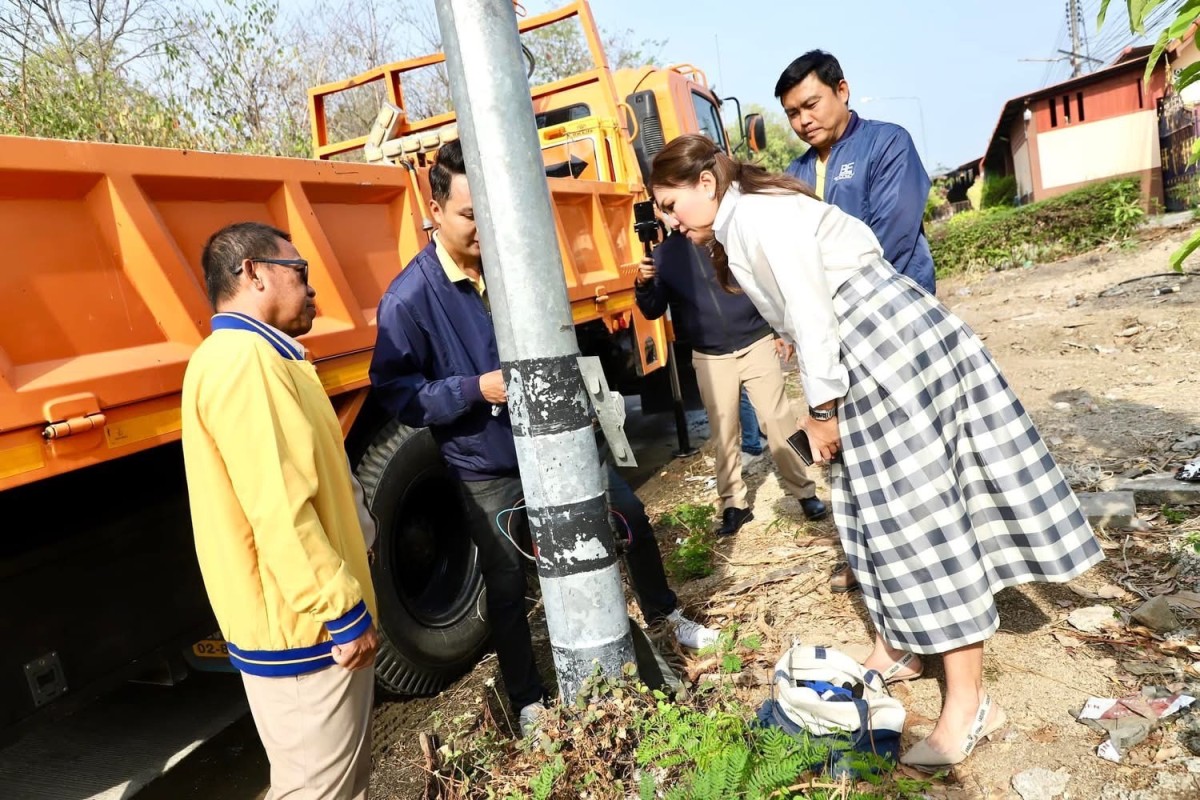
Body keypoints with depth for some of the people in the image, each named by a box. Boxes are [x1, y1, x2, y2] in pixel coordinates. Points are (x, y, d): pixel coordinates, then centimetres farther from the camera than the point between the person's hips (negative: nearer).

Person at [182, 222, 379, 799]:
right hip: (306, 629, -10)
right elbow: (279, 512, -27)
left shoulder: (253, 357, 15)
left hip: (312, 623, 10)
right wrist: (344, 613, -20)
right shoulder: (243, 361, -20)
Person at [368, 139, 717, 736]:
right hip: (487, 469, -4)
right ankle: (528, 702, 32)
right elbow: (393, 392, -16)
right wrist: (476, 389, -27)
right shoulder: (409, 297, -17)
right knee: (507, 584, 9)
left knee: (631, 518, 15)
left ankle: (664, 614, 43)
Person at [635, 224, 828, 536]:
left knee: (780, 421, 2)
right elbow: (654, 311, 1)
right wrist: (643, 285, -18)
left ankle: (805, 493, 17)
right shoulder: (664, 254, 2)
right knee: (723, 433, 6)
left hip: (756, 344, -1)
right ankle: (734, 503, 19)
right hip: (710, 358, 2)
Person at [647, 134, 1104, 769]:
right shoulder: (737, 230, 17)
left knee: (921, 511, -6)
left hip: (893, 348, -10)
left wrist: (822, 408, -13)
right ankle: (897, 650, 29)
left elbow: (812, 314, -17)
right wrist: (824, 403, 16)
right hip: (867, 364, 10)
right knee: (877, 509, 14)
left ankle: (969, 703, 3)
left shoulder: (756, 212, -11)